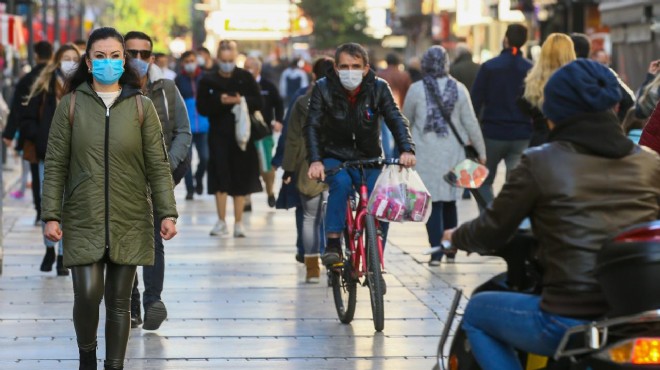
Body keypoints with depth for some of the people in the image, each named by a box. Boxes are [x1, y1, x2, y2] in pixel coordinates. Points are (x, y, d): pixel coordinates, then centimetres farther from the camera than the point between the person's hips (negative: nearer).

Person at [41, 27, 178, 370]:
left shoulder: (141, 106, 2)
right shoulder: (70, 105, 1)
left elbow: (158, 165, 2)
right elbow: (56, 165, 1)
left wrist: (167, 213, -6)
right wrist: (51, 215, -5)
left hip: (129, 222, 1)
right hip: (83, 221, -1)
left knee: (119, 300, 5)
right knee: (87, 294, -12)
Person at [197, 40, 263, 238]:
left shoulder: (246, 78, 3)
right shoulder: (208, 80, 4)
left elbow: (258, 102, 2)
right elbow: (202, 108, -1)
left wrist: (242, 101, -17)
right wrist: (219, 102, -17)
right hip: (218, 134, 0)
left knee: (241, 180, 2)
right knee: (220, 178, -6)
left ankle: (238, 223, 10)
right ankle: (221, 222, 3)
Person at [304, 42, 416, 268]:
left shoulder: (378, 88, -7)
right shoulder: (323, 89, -10)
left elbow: (396, 120, -13)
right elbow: (312, 126, -15)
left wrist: (406, 150, -32)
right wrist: (315, 160, -30)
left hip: (368, 160, 2)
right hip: (334, 158, -2)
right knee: (341, 183, -34)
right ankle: (333, 245, -28)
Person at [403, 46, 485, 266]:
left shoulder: (416, 90, -5)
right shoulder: (458, 89, -1)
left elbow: (406, 122, 7)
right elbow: (471, 123, 2)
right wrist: (481, 151, 11)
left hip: (426, 154, -2)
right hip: (453, 154, 2)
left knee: (433, 202, 0)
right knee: (450, 202, 15)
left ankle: (436, 252, -7)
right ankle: (450, 251, 17)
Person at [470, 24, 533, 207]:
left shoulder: (489, 67, -5)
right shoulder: (531, 69, 0)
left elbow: (476, 101, -6)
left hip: (493, 133, -1)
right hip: (522, 136, 1)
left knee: (484, 181, 13)